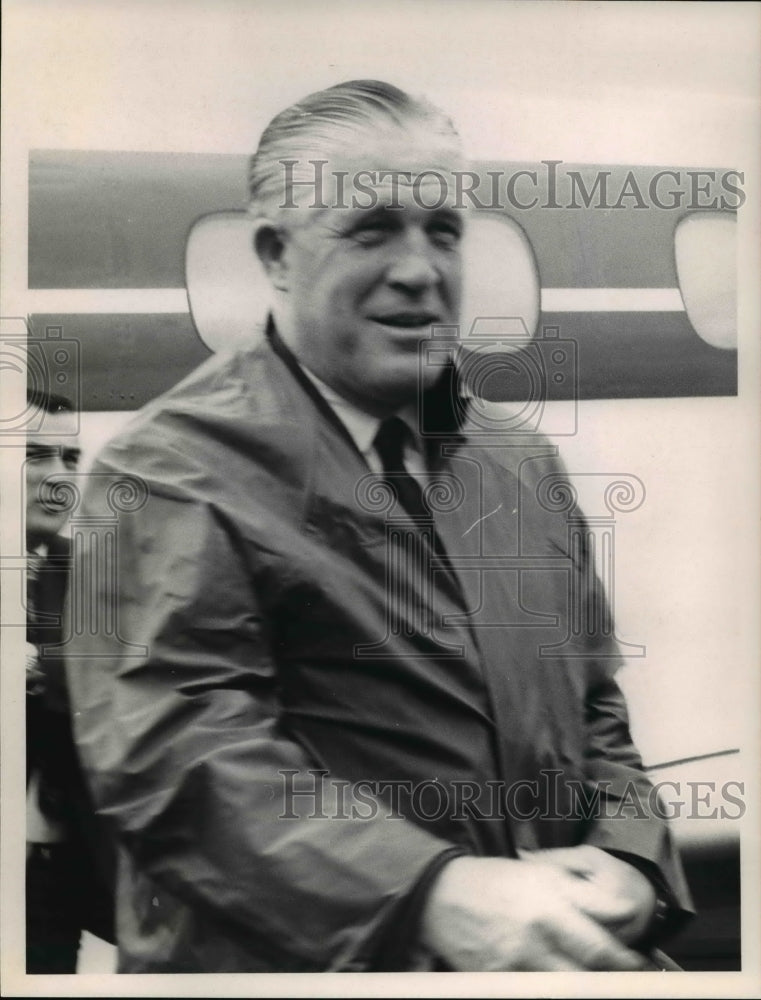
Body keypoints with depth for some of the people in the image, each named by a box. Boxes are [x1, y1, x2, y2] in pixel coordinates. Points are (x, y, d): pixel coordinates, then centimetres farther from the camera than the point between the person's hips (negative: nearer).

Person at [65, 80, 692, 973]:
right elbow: (176, 747, -17)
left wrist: (626, 858, -2)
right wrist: (434, 893, -25)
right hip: (309, 959, -4)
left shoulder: (517, 461, 11)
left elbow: (593, 703, 15)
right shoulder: (178, 466, -8)